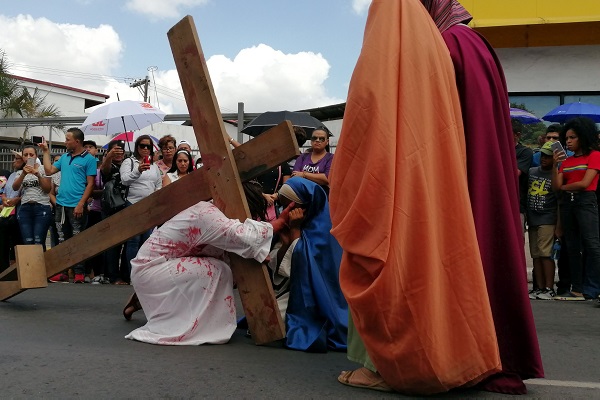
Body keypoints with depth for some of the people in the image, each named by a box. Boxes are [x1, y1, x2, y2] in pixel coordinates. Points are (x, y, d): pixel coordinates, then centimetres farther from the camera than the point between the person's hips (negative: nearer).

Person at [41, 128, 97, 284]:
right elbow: (48, 170, 14)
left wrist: (81, 204, -17)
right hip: (61, 204, 7)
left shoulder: (88, 159, -6)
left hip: (77, 206, -6)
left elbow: (90, 184, -10)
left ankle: (79, 272, 5)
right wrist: (46, 151, 14)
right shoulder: (64, 157, 14)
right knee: (62, 239, 12)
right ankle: (61, 270, 19)